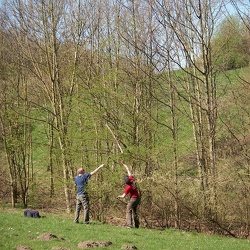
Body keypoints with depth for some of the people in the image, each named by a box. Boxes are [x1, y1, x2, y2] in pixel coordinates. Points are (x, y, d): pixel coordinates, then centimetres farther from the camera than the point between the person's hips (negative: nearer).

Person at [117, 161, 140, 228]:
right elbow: (128, 170, 1)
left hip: (133, 198, -8)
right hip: (137, 197, 8)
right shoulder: (131, 179, -8)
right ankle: (136, 225, 19)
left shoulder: (128, 187, -24)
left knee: (128, 211, -8)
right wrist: (123, 164, 6)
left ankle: (129, 225, -19)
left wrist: (119, 196, -1)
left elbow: (123, 196, -18)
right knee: (134, 211, 18)